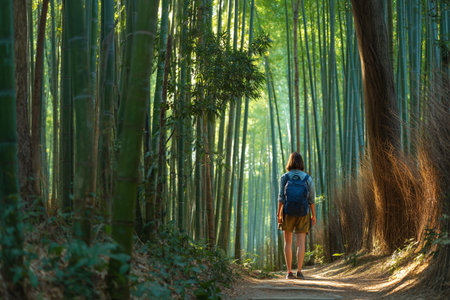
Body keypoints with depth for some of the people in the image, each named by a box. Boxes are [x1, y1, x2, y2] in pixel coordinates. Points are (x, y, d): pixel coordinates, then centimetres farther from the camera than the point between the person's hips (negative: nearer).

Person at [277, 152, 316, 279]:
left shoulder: (284, 177, -2)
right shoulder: (307, 178, 1)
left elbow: (281, 196, -8)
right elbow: (311, 198, 0)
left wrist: (278, 213, -8)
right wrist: (313, 215, 6)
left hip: (288, 212, 0)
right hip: (303, 213, 0)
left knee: (288, 242, 8)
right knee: (301, 243, 0)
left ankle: (289, 272, 3)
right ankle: (299, 271, -12)